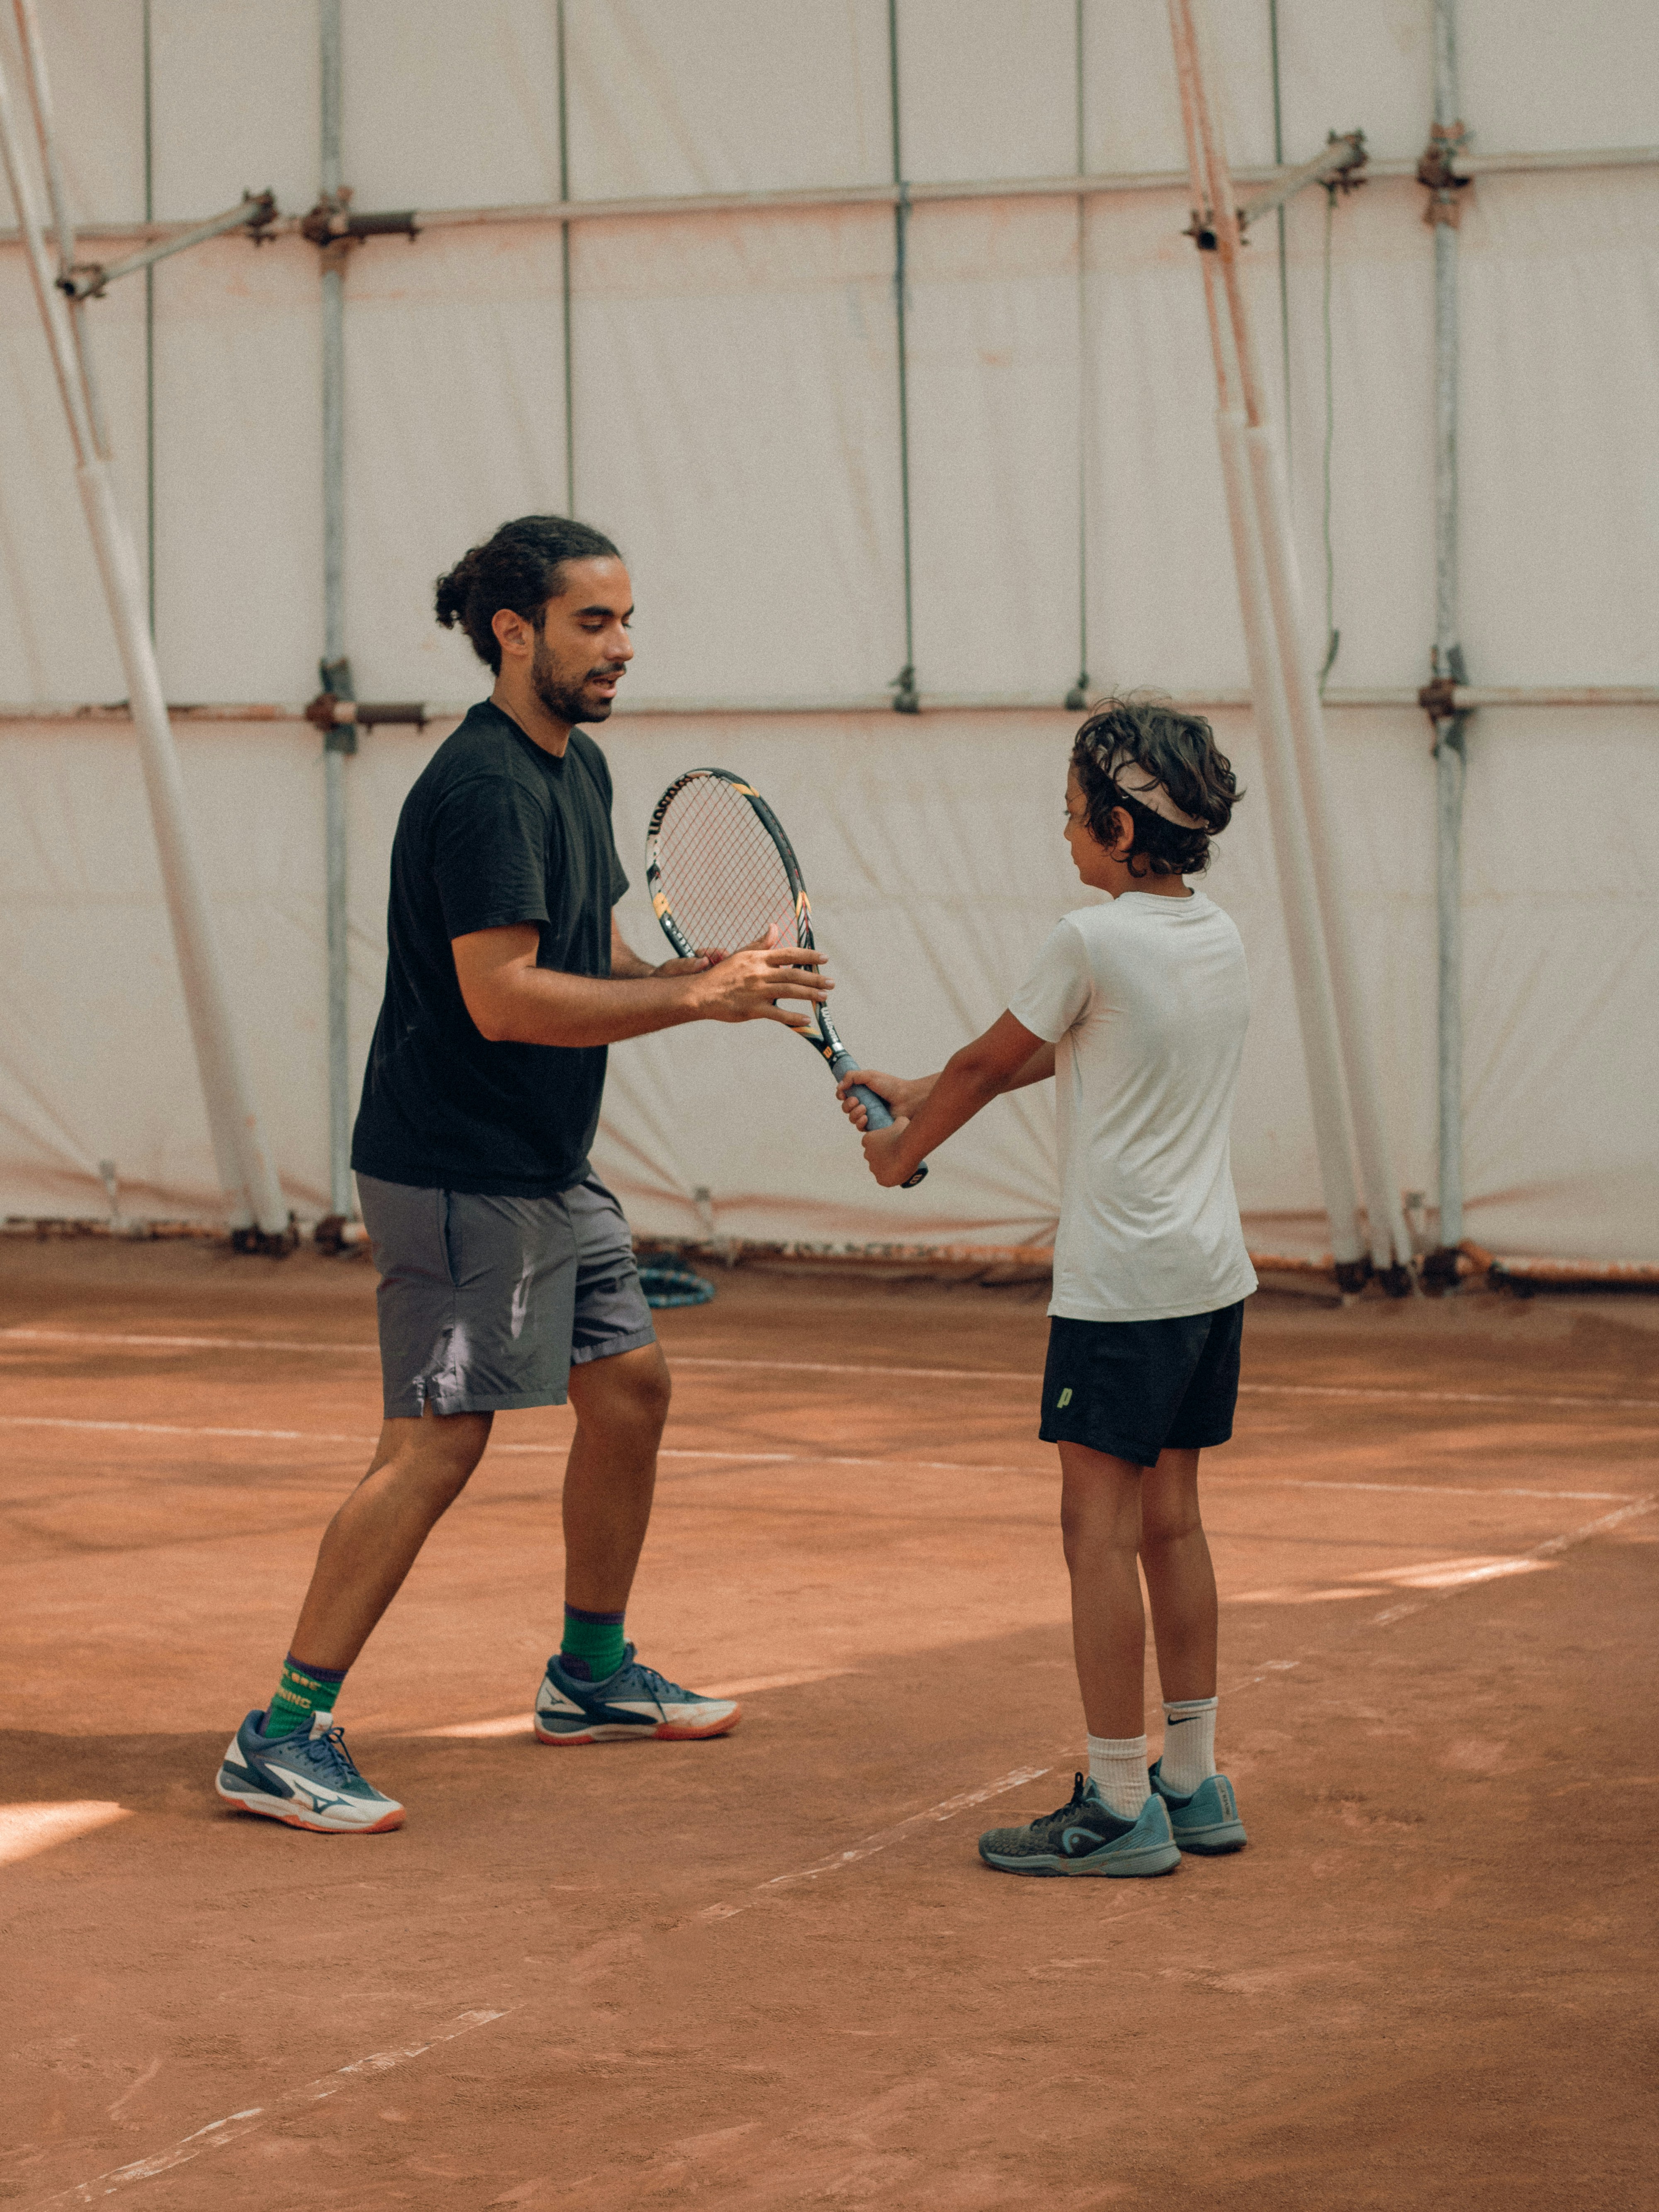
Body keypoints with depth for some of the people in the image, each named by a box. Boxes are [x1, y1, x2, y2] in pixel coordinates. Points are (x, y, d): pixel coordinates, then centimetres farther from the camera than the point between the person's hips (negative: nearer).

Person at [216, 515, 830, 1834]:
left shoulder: (578, 769, 12)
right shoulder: (485, 787, -20)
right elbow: (503, 996, -26)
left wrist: (705, 975, 0)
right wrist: (696, 998, -23)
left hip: (551, 1169, 10)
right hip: (458, 1170, -10)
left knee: (631, 1386, 16)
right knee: (439, 1442, -11)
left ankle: (592, 1674, 32)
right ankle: (284, 1737, -6)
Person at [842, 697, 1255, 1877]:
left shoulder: (1095, 940, -14)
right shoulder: (1220, 937, 9)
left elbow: (990, 1063, -2)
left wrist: (905, 1147, 15)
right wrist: (924, 1094, 22)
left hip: (1125, 1286, -8)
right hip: (1215, 1275, 8)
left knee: (1100, 1526, -3)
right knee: (1170, 1521, 14)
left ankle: (1121, 1807, -2)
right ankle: (1194, 1782, 19)